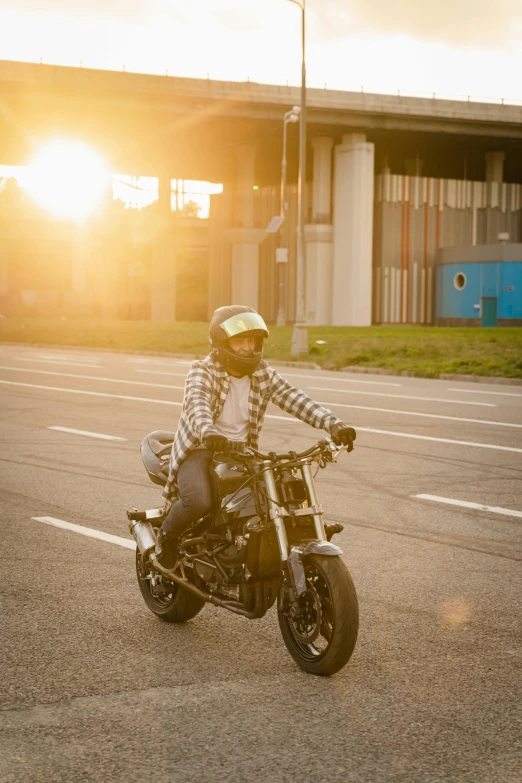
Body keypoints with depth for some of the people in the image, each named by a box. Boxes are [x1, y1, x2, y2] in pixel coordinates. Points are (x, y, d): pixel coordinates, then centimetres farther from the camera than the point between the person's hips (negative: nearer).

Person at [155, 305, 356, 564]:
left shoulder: (264, 374, 2)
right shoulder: (202, 372, -11)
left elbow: (296, 400, -11)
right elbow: (197, 403, -32)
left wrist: (333, 424, -28)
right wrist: (208, 433, -55)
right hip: (200, 450, -5)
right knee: (199, 502, -33)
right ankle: (167, 535, 2)